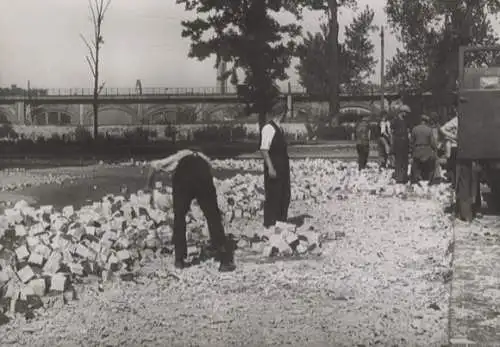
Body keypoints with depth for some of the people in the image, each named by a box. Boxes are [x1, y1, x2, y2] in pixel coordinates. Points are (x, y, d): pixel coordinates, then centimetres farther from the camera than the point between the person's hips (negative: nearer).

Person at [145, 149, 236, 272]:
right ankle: (226, 261, 2)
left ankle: (179, 260, 18)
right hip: (202, 174, 1)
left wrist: (149, 185, 41)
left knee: (179, 217, 16)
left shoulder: (177, 158, 36)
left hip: (182, 174, 0)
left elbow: (154, 165, 27)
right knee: (213, 217, 6)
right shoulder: (203, 158, 40)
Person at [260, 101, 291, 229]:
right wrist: (270, 168, -23)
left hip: (283, 167, 9)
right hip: (274, 168, -9)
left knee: (285, 194, 15)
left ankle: (282, 220, 26)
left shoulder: (279, 129, 12)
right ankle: (270, 223, 10)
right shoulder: (268, 128, -16)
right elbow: (264, 150, -20)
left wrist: (286, 165, 16)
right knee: (272, 195, -1)